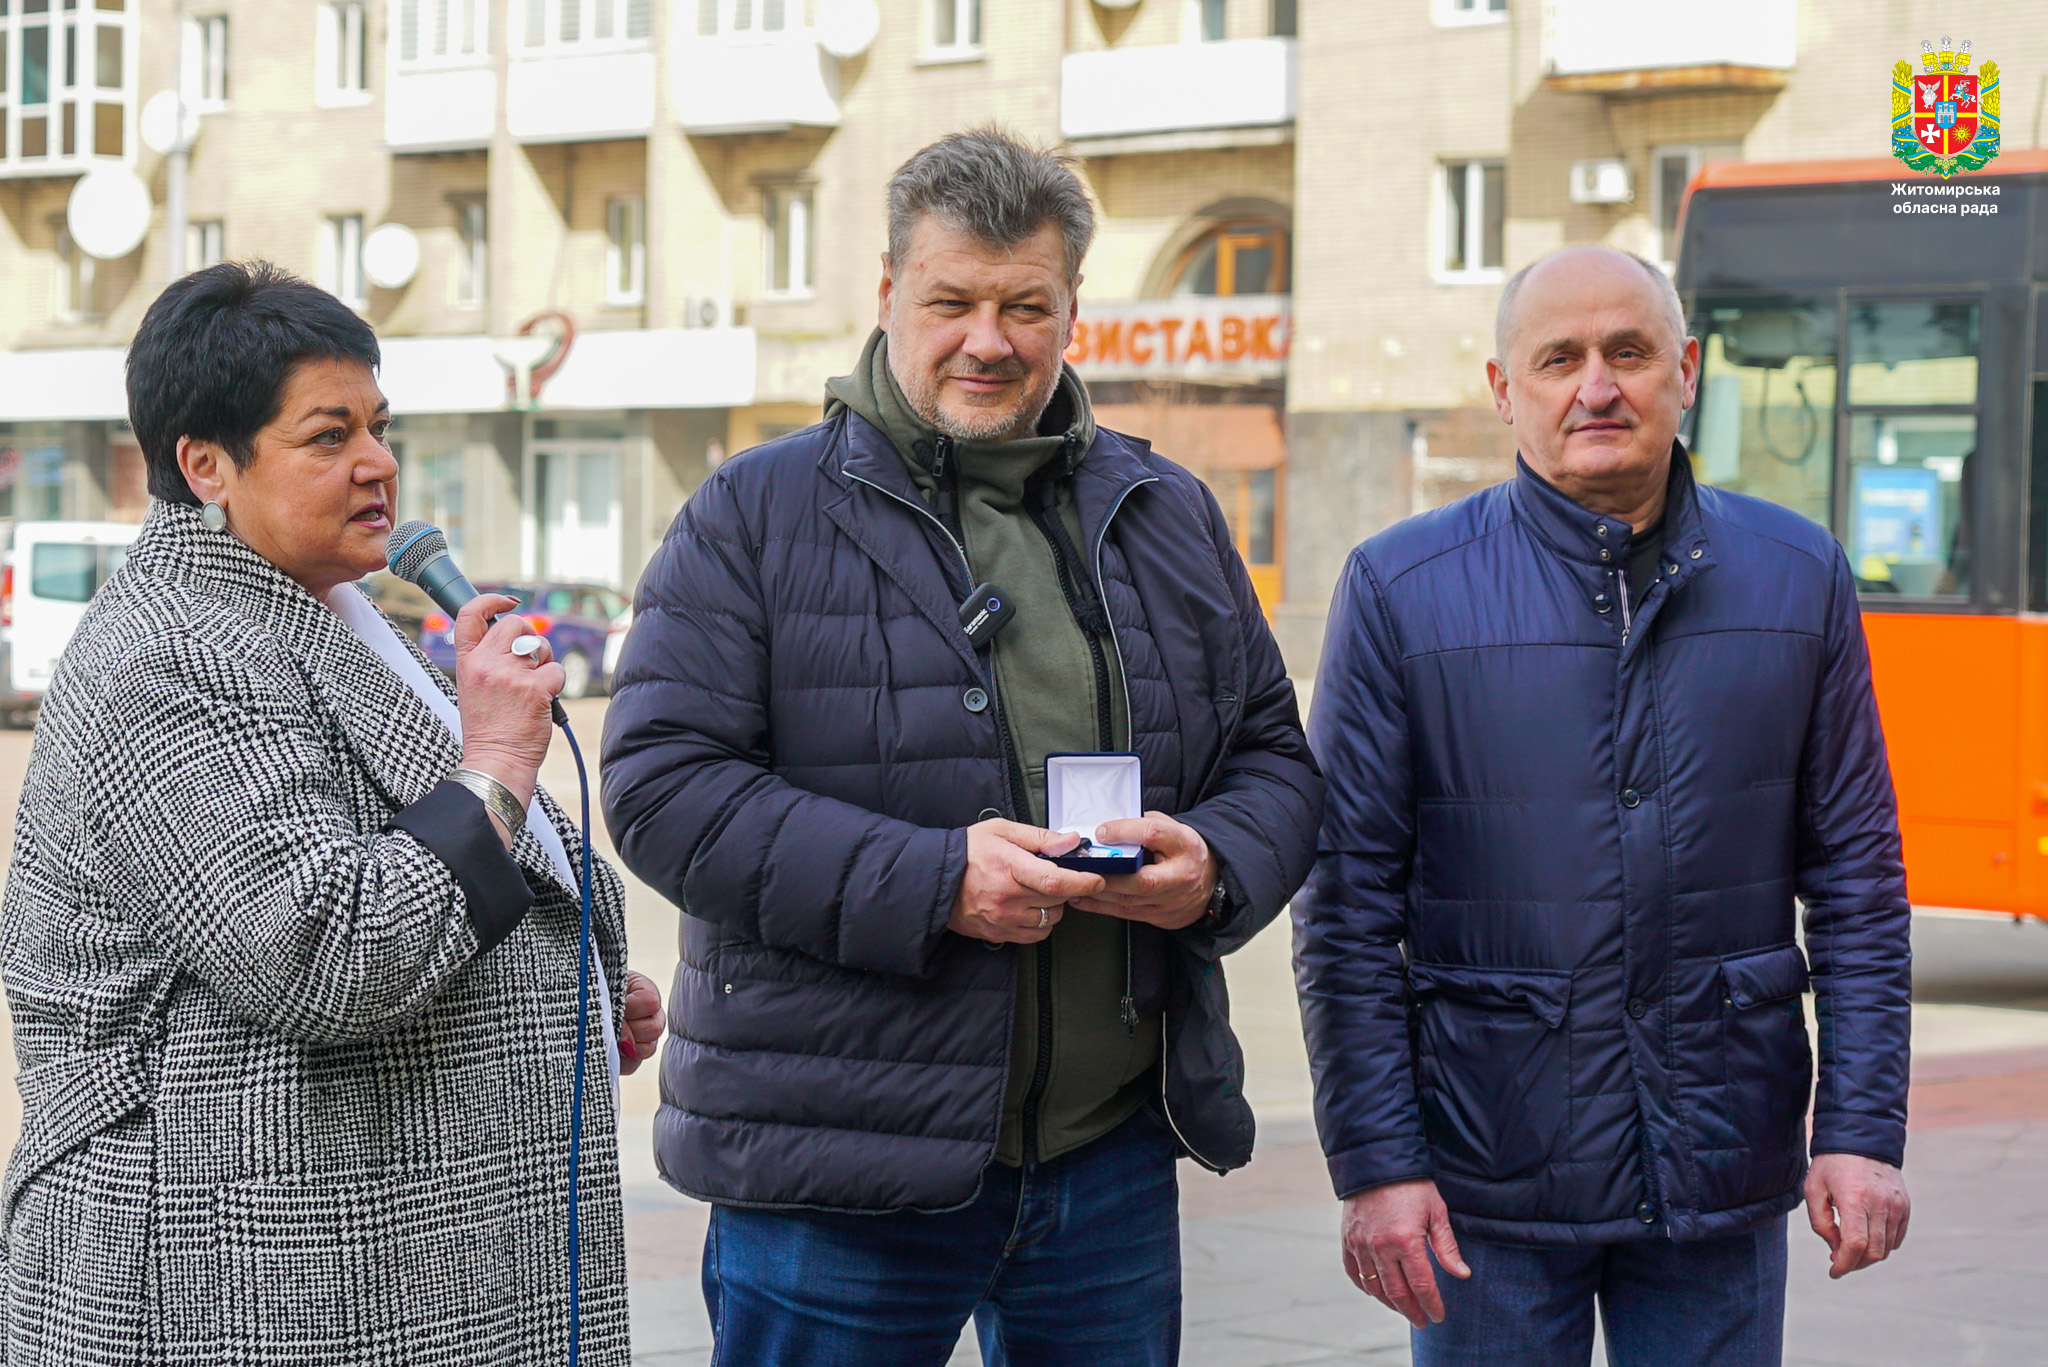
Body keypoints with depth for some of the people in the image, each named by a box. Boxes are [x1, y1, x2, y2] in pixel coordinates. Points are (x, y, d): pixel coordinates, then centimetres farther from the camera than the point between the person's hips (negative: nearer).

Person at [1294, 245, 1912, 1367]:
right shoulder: (1401, 589, -1)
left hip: (1724, 1185, 2)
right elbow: (1348, 903, -2)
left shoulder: (1798, 577, 6)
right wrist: (1373, 1160, -8)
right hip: (1490, 1187, -2)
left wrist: (1863, 1128, 0)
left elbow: (1856, 878, 8)